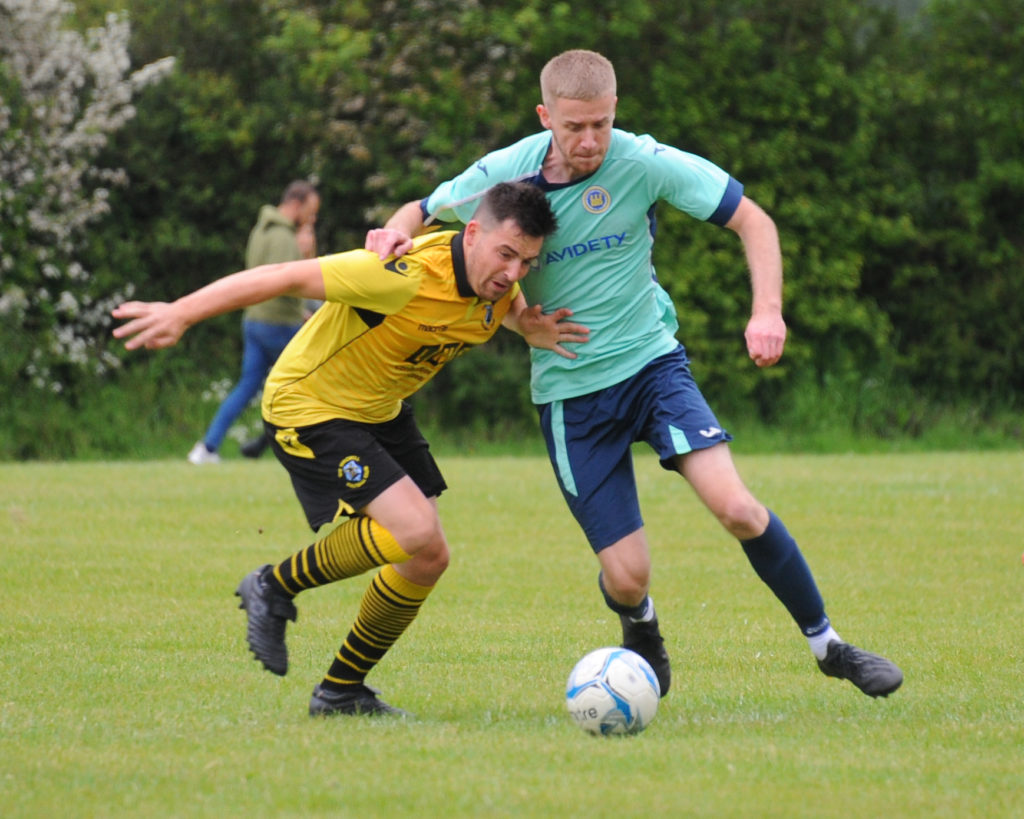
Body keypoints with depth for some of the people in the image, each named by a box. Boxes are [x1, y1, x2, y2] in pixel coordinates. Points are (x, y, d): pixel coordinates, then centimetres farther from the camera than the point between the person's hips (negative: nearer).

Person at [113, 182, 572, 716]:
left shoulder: (499, 283, -8)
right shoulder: (408, 276, -33)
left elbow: (512, 309, 19)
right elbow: (286, 277, -30)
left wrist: (536, 329, -7)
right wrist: (180, 313, -31)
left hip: (381, 410, 9)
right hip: (309, 406, -9)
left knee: (426, 560, 4)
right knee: (415, 530, -24)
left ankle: (341, 692, 21)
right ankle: (275, 587, -2)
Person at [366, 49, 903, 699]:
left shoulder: (642, 162, -13)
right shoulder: (505, 173, -10)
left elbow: (752, 220, -8)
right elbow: (424, 212, 8)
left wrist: (768, 310, -22)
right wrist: (395, 233, -16)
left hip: (651, 359, 0)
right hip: (570, 391, 0)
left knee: (735, 506, -22)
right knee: (627, 577, -6)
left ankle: (826, 642, 0)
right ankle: (642, 632, 34)